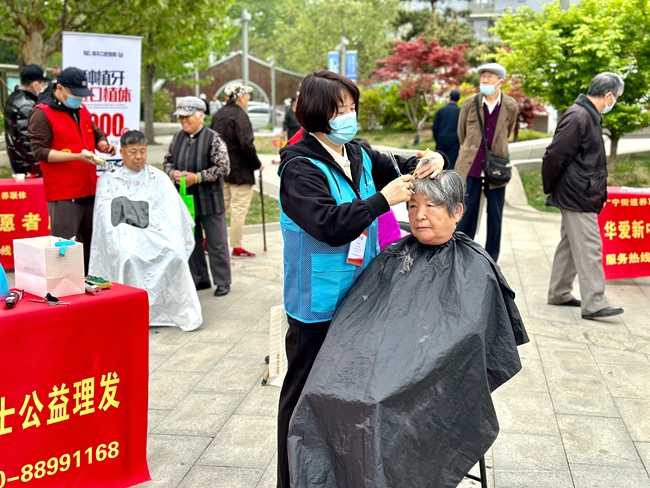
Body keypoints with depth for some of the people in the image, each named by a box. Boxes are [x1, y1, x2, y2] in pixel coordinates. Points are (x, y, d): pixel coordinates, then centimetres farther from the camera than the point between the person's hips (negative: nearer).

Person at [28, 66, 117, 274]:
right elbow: (39, 151, -15)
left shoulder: (82, 110, 16)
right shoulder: (42, 114, -8)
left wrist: (104, 146, 3)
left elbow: (97, 135, 28)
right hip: (63, 194, -8)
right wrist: (76, 156, -23)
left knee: (92, 245, 13)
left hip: (89, 191, 8)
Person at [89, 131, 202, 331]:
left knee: (174, 254, -28)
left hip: (155, 232, 1)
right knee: (128, 256, -34)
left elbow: (172, 211, 4)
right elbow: (107, 214, 1)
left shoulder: (158, 178, 15)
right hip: (124, 232, -1)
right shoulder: (109, 179, 13)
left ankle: (181, 312, -20)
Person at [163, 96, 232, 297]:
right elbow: (167, 162, 16)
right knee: (191, 241, 14)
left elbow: (223, 168, -15)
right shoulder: (177, 138, 7)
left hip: (209, 201, -6)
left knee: (216, 242, 2)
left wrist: (197, 177, -19)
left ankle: (222, 281, 14)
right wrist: (172, 173, -7)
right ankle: (199, 279, 27)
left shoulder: (213, 139, -11)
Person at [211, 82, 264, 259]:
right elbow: (246, 144, -22)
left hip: (221, 169, 8)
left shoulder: (218, 114, 9)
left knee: (222, 204, 18)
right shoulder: (240, 115, -16)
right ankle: (237, 248, 7)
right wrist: (257, 164, -9)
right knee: (239, 208, 0)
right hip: (240, 171, -8)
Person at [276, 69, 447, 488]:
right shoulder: (300, 169, -17)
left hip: (358, 297, 7)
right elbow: (330, 225, -28)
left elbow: (398, 169, 18)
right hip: (318, 307, -7)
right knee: (307, 392, 7)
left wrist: (427, 163, -4)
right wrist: (382, 199, -28)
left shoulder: (359, 156, 4)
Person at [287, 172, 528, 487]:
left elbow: (463, 337, -6)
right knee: (321, 395, -21)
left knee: (381, 405, -30)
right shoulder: (392, 259, 18)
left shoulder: (474, 269, 4)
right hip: (375, 351, 4)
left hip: (432, 378, -4)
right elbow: (351, 317, 14)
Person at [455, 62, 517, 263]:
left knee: (495, 218, 7)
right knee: (466, 215, 3)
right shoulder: (470, 103, -3)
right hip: (471, 168, -1)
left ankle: (491, 261, 19)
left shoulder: (511, 106, -1)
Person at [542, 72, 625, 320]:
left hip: (584, 196, 10)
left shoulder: (589, 116, 14)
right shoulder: (578, 117, -18)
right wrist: (550, 188, -8)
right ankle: (593, 304, -5)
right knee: (589, 249, -8)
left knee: (570, 245, 16)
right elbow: (554, 155, -20)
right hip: (578, 197, -10)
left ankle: (559, 293, 26)